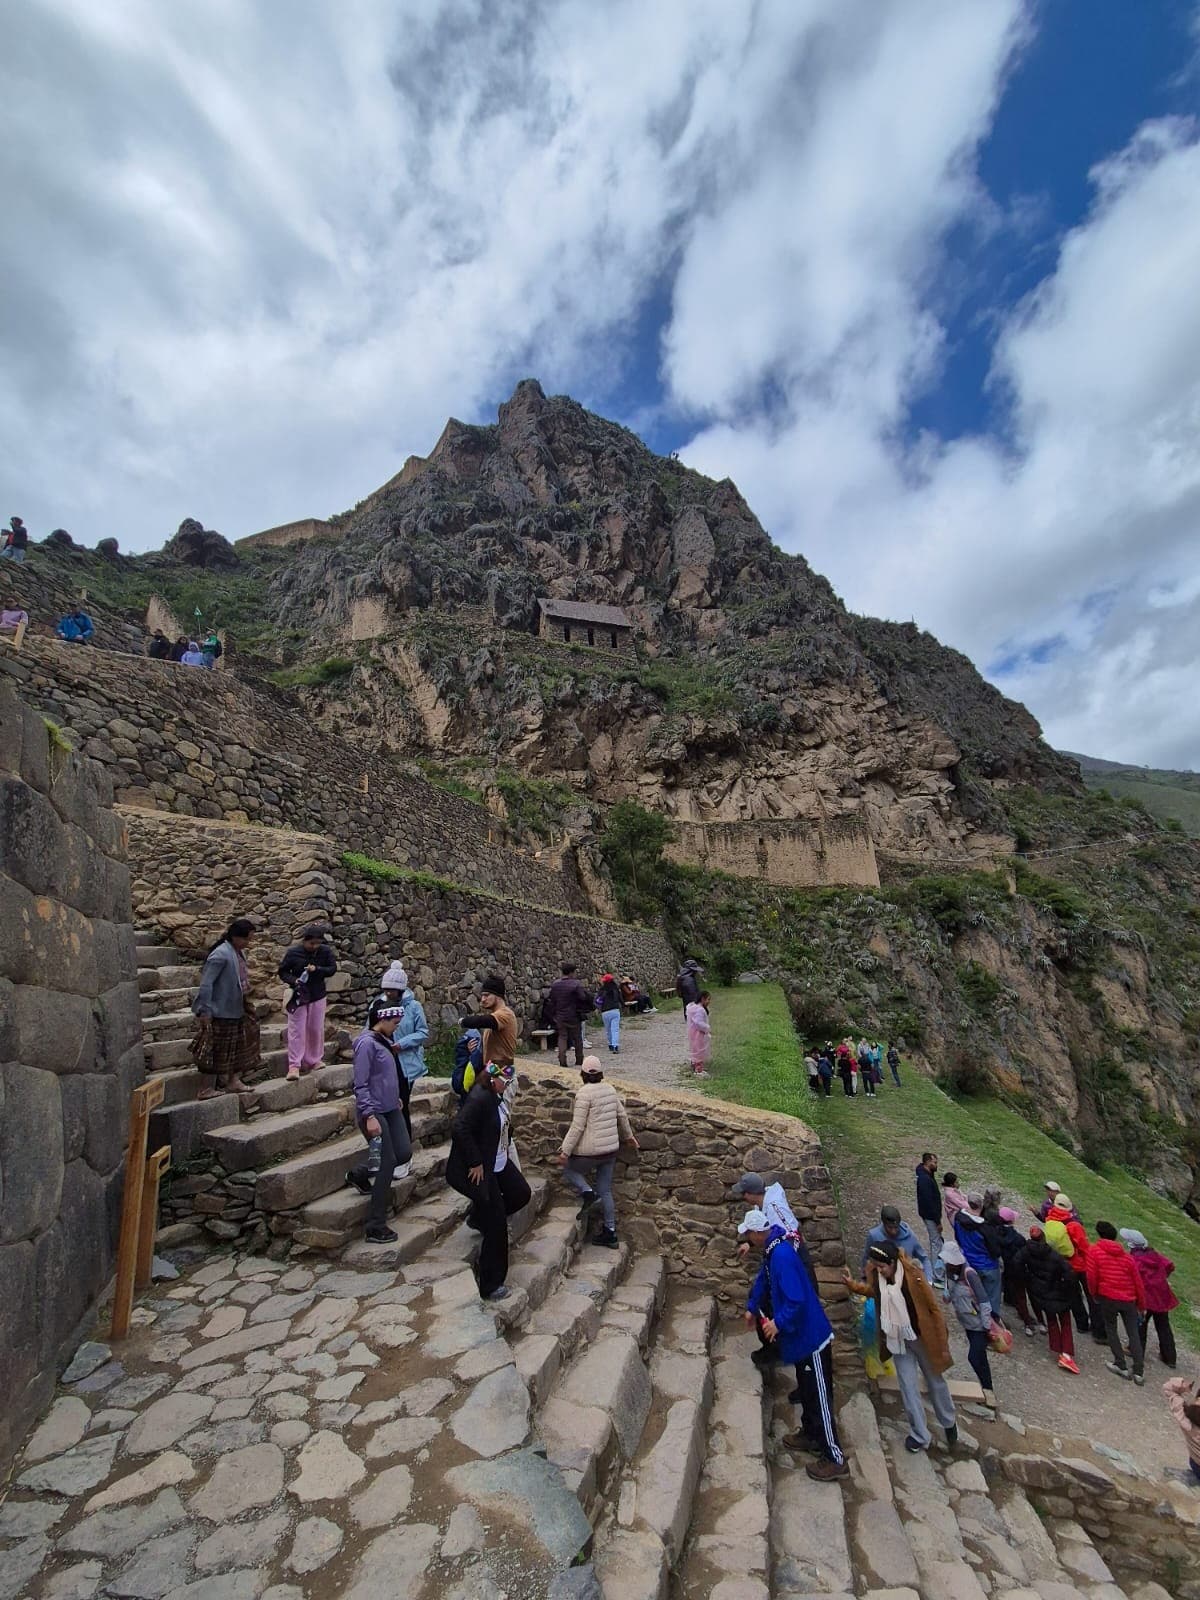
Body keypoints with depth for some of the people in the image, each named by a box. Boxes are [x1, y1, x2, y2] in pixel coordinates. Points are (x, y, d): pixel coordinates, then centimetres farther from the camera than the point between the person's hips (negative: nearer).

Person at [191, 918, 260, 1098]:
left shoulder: (239, 952, 5)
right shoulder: (220, 955, -22)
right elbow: (206, 983, -22)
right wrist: (204, 1010, -21)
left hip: (237, 1010, 9)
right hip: (221, 1012, -9)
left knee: (238, 1047, 15)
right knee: (218, 1050, 2)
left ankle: (233, 1081, 26)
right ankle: (208, 1088, 14)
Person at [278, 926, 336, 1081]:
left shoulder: (325, 951, -7)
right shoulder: (293, 952, -12)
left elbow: (333, 968, -5)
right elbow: (282, 971, -3)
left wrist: (317, 969, -21)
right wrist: (294, 980, -21)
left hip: (318, 996, 2)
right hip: (298, 996, -2)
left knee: (316, 1030, 10)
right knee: (296, 1030, -3)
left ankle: (314, 1060, 25)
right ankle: (294, 1066, 2)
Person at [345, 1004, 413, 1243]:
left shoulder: (383, 1040, 9)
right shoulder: (366, 1043, -18)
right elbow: (361, 1084, -21)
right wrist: (370, 1116, -24)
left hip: (391, 1109, 9)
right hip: (374, 1113, -9)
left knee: (404, 1153, 7)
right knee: (387, 1164, -5)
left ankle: (359, 1174, 29)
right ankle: (376, 1229, 7)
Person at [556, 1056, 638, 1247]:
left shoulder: (584, 1093, -17)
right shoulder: (610, 1089, 4)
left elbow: (577, 1126, -19)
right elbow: (622, 1116, 14)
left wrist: (565, 1151, -13)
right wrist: (629, 1136, 29)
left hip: (591, 1151, -7)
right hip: (611, 1149, 7)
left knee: (567, 1168, 18)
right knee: (605, 1191, 17)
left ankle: (587, 1192, -4)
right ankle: (610, 1232, 21)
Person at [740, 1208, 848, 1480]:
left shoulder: (782, 1256, -32)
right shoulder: (772, 1251, 1)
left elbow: (797, 1300, -36)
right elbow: (764, 1280, 18)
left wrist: (779, 1323, -26)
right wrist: (752, 1307, 27)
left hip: (811, 1338, -9)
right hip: (802, 1336, 10)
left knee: (819, 1398, 5)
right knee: (806, 1390, 26)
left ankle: (835, 1460, 19)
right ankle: (810, 1434, 45)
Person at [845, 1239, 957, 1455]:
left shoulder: (914, 1277, -31)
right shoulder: (876, 1275, -17)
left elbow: (934, 1309, -18)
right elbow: (874, 1292, 5)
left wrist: (943, 1343, -12)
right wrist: (852, 1285, -10)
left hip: (922, 1338, -3)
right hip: (898, 1340, 3)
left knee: (935, 1382, 20)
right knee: (908, 1388, 10)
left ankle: (949, 1423, 49)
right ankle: (920, 1435, 32)